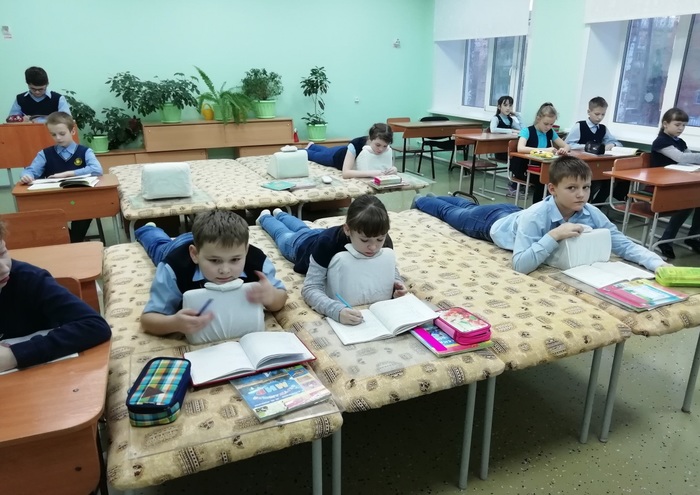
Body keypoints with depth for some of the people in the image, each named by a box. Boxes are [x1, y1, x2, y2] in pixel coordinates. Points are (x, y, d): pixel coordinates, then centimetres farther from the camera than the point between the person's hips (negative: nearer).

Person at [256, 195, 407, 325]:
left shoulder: (385, 242, -40)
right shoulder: (328, 242, -53)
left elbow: (391, 269, -19)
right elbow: (310, 288, -53)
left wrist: (396, 283, -43)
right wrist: (336, 310, -73)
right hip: (307, 243, -4)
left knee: (304, 229, 37)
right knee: (284, 235, 32)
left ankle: (279, 214, 67)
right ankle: (265, 217, 63)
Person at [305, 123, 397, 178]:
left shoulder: (388, 150, -37)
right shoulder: (357, 144, -47)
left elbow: (390, 167, -21)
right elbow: (345, 173, -53)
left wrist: (393, 169, -45)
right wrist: (370, 173, -63)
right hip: (338, 155, -4)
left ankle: (311, 146, 66)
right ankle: (305, 150, 60)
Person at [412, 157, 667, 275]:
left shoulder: (590, 213, -31)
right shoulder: (535, 217, -46)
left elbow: (623, 243, -29)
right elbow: (520, 264, -51)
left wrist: (657, 263, -46)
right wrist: (553, 236, -60)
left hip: (514, 213, 6)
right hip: (496, 222, -6)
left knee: (469, 207, 33)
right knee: (454, 214, 24)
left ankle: (433, 198, 62)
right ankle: (422, 200, 54)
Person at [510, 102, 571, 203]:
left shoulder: (550, 132, 4)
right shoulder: (527, 131, -14)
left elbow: (567, 146, 9)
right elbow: (520, 149, -32)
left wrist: (564, 149, -17)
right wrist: (544, 150, -36)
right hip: (523, 168, -5)